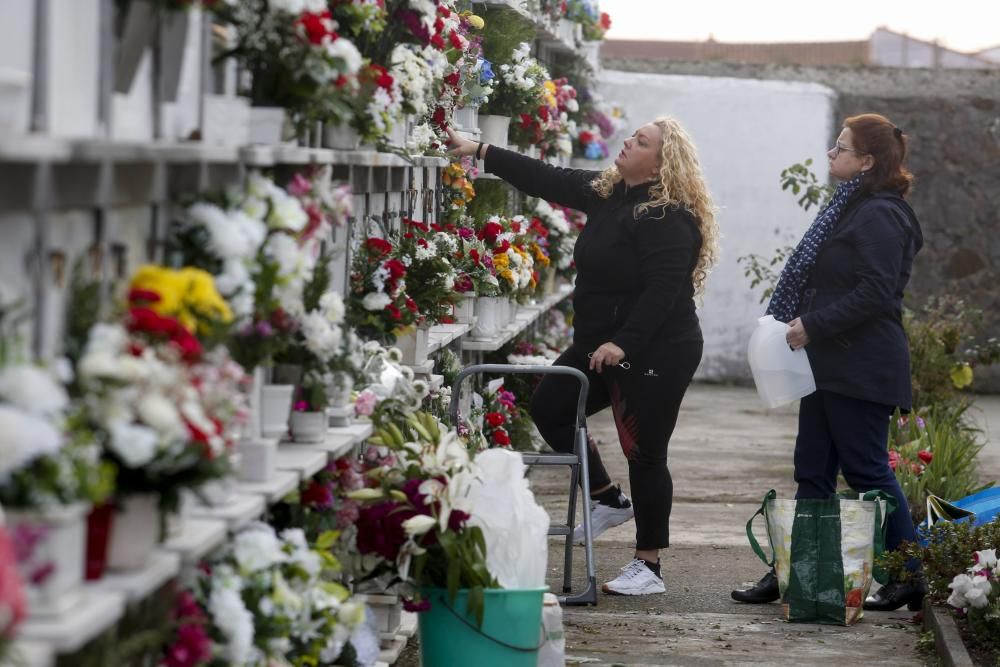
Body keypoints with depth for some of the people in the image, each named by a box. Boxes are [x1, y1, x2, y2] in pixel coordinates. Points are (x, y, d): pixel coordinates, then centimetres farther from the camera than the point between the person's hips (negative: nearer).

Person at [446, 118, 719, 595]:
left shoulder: (669, 217, -19)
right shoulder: (607, 191, 8)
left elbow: (662, 290, -25)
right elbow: (547, 181, 12)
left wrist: (623, 343, -31)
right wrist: (480, 153, 9)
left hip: (656, 353, -10)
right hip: (600, 343, 10)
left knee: (645, 452, -3)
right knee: (547, 407, 12)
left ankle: (648, 567, 8)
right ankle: (608, 501, 24)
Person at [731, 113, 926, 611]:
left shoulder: (878, 216, -15)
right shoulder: (850, 208, 16)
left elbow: (875, 292, -23)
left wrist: (813, 325, -20)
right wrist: (804, 325, 10)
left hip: (861, 370, -10)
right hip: (832, 365, 10)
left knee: (867, 471, -4)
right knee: (813, 473, 11)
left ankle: (907, 579, 5)